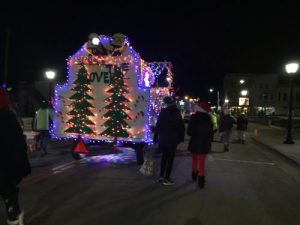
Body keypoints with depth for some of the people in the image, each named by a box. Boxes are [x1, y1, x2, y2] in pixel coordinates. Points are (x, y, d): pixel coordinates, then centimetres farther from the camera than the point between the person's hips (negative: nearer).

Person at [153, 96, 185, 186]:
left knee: (164, 157, 17)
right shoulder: (177, 113, -8)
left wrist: (155, 138, 5)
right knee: (170, 158, 3)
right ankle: (166, 178, 5)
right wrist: (181, 138, 4)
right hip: (172, 139, -4)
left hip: (163, 138, 4)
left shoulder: (163, 112, 0)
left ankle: (161, 176, 20)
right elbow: (181, 127, -6)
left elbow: (157, 126, 0)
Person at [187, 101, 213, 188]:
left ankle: (194, 176, 38)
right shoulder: (209, 120, -5)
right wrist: (209, 141, 17)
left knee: (194, 160, 20)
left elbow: (189, 132, -12)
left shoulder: (194, 119, -14)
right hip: (204, 144, 1)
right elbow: (211, 133, 3)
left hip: (194, 143, -1)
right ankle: (201, 181, 2)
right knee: (202, 162, 7)